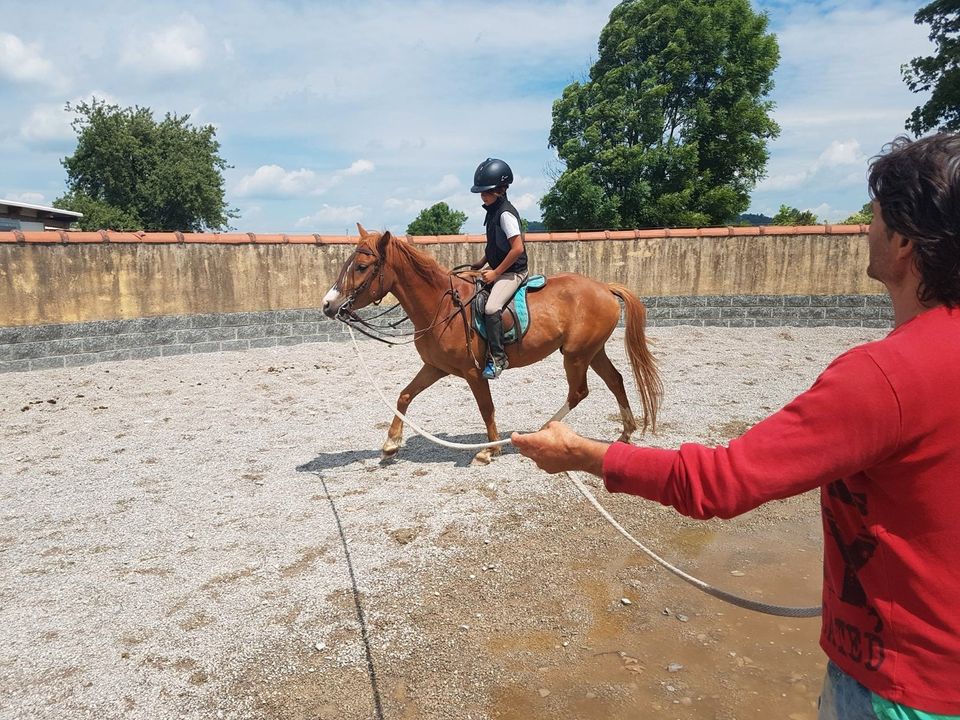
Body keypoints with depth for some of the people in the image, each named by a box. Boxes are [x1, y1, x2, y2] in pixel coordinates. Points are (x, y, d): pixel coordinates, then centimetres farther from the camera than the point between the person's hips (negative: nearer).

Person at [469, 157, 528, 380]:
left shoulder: (505, 213, -17)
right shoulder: (493, 210, 11)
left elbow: (518, 248, -23)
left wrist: (495, 272, -19)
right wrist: (481, 263, 11)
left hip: (512, 271, -11)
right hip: (497, 269, 11)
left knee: (491, 308, -28)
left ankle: (497, 357, -19)